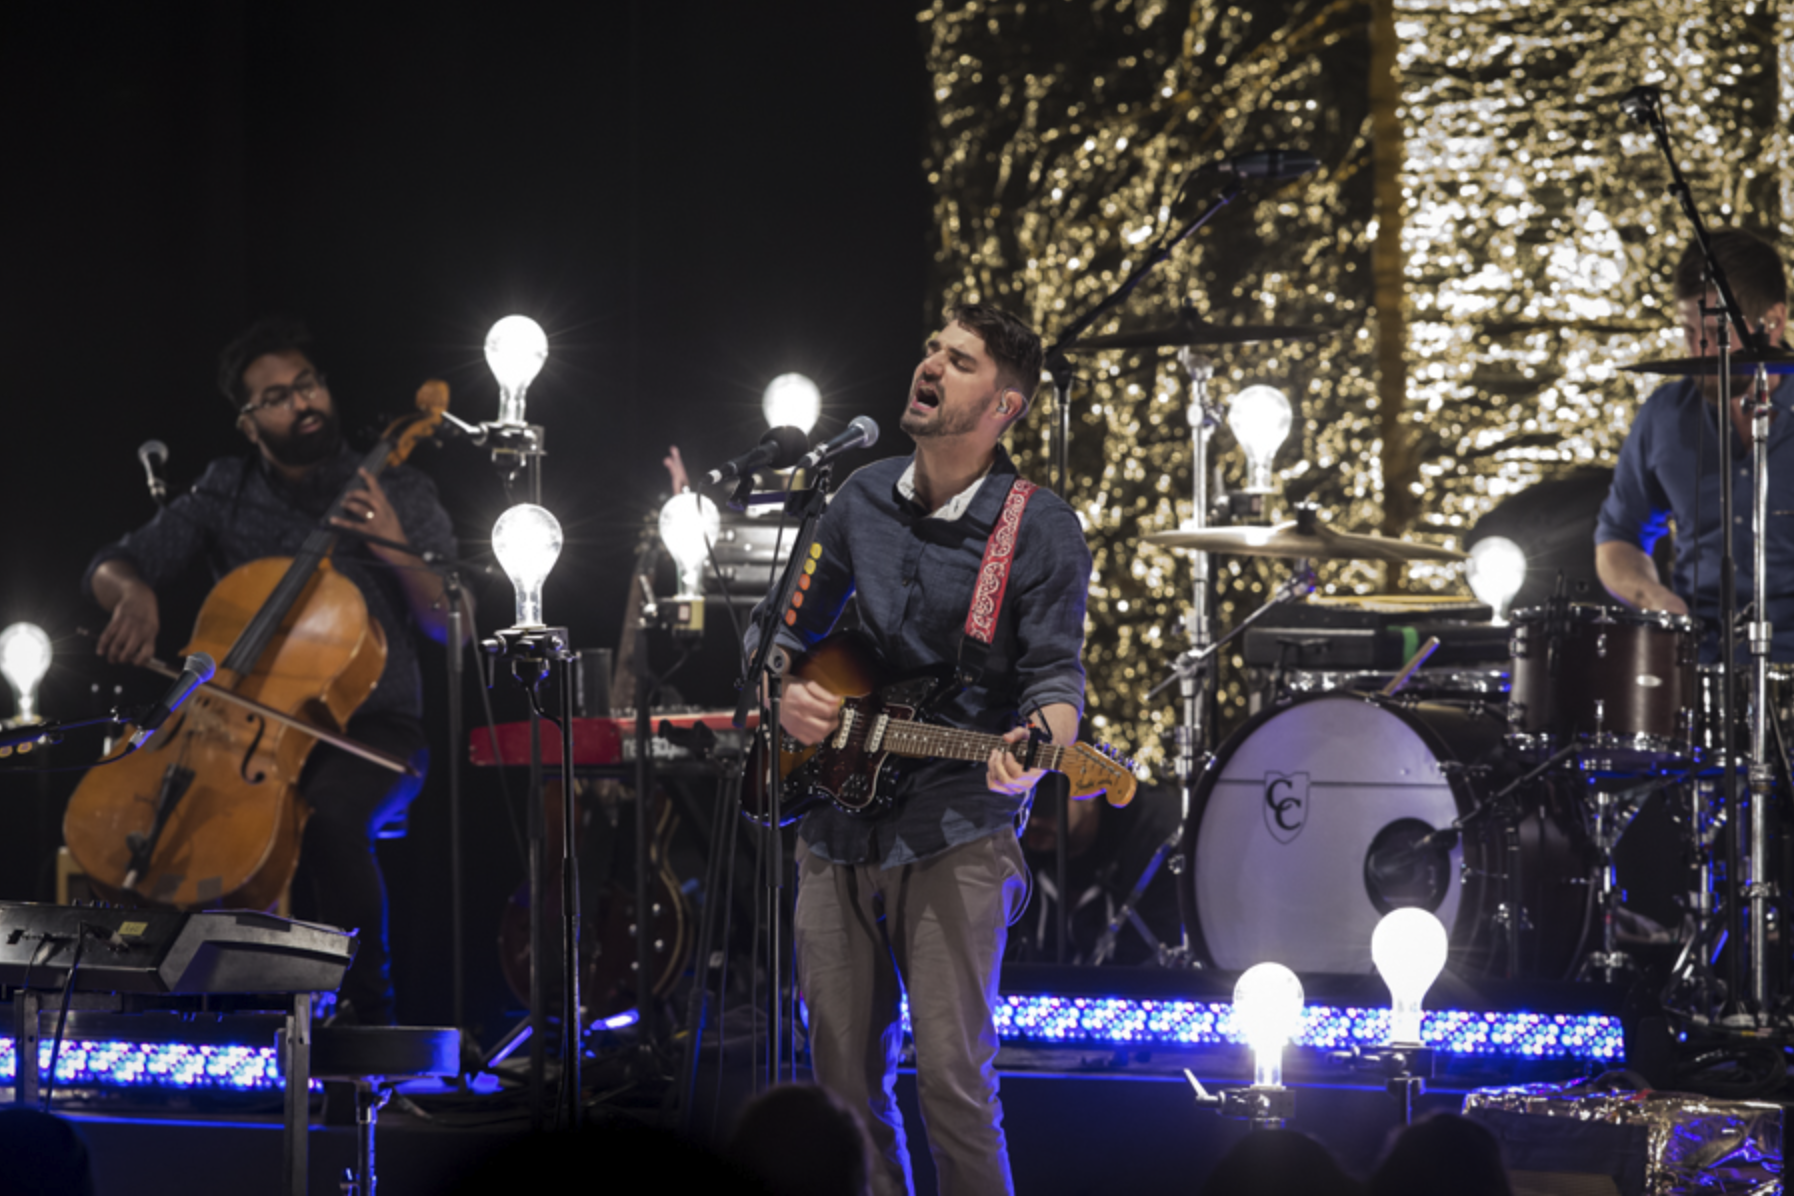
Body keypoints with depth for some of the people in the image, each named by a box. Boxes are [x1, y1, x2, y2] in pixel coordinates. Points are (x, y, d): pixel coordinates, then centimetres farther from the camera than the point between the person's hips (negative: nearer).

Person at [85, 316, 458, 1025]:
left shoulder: (398, 495, 3)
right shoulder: (226, 493, 9)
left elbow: (450, 626, -3)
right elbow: (110, 567, 7)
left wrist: (398, 551, -19)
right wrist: (134, 593, -16)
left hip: (370, 732, -3)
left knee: (330, 811, -37)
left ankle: (367, 1005, -22)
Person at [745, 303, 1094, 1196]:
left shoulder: (1039, 529, -6)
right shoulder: (862, 498, 9)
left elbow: (1056, 671, -10)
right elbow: (787, 626, 21)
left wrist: (1035, 746, -31)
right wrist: (786, 691, 1)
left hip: (956, 838, -5)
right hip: (839, 823, 5)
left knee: (951, 1078, -11)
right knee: (844, 1076, 8)